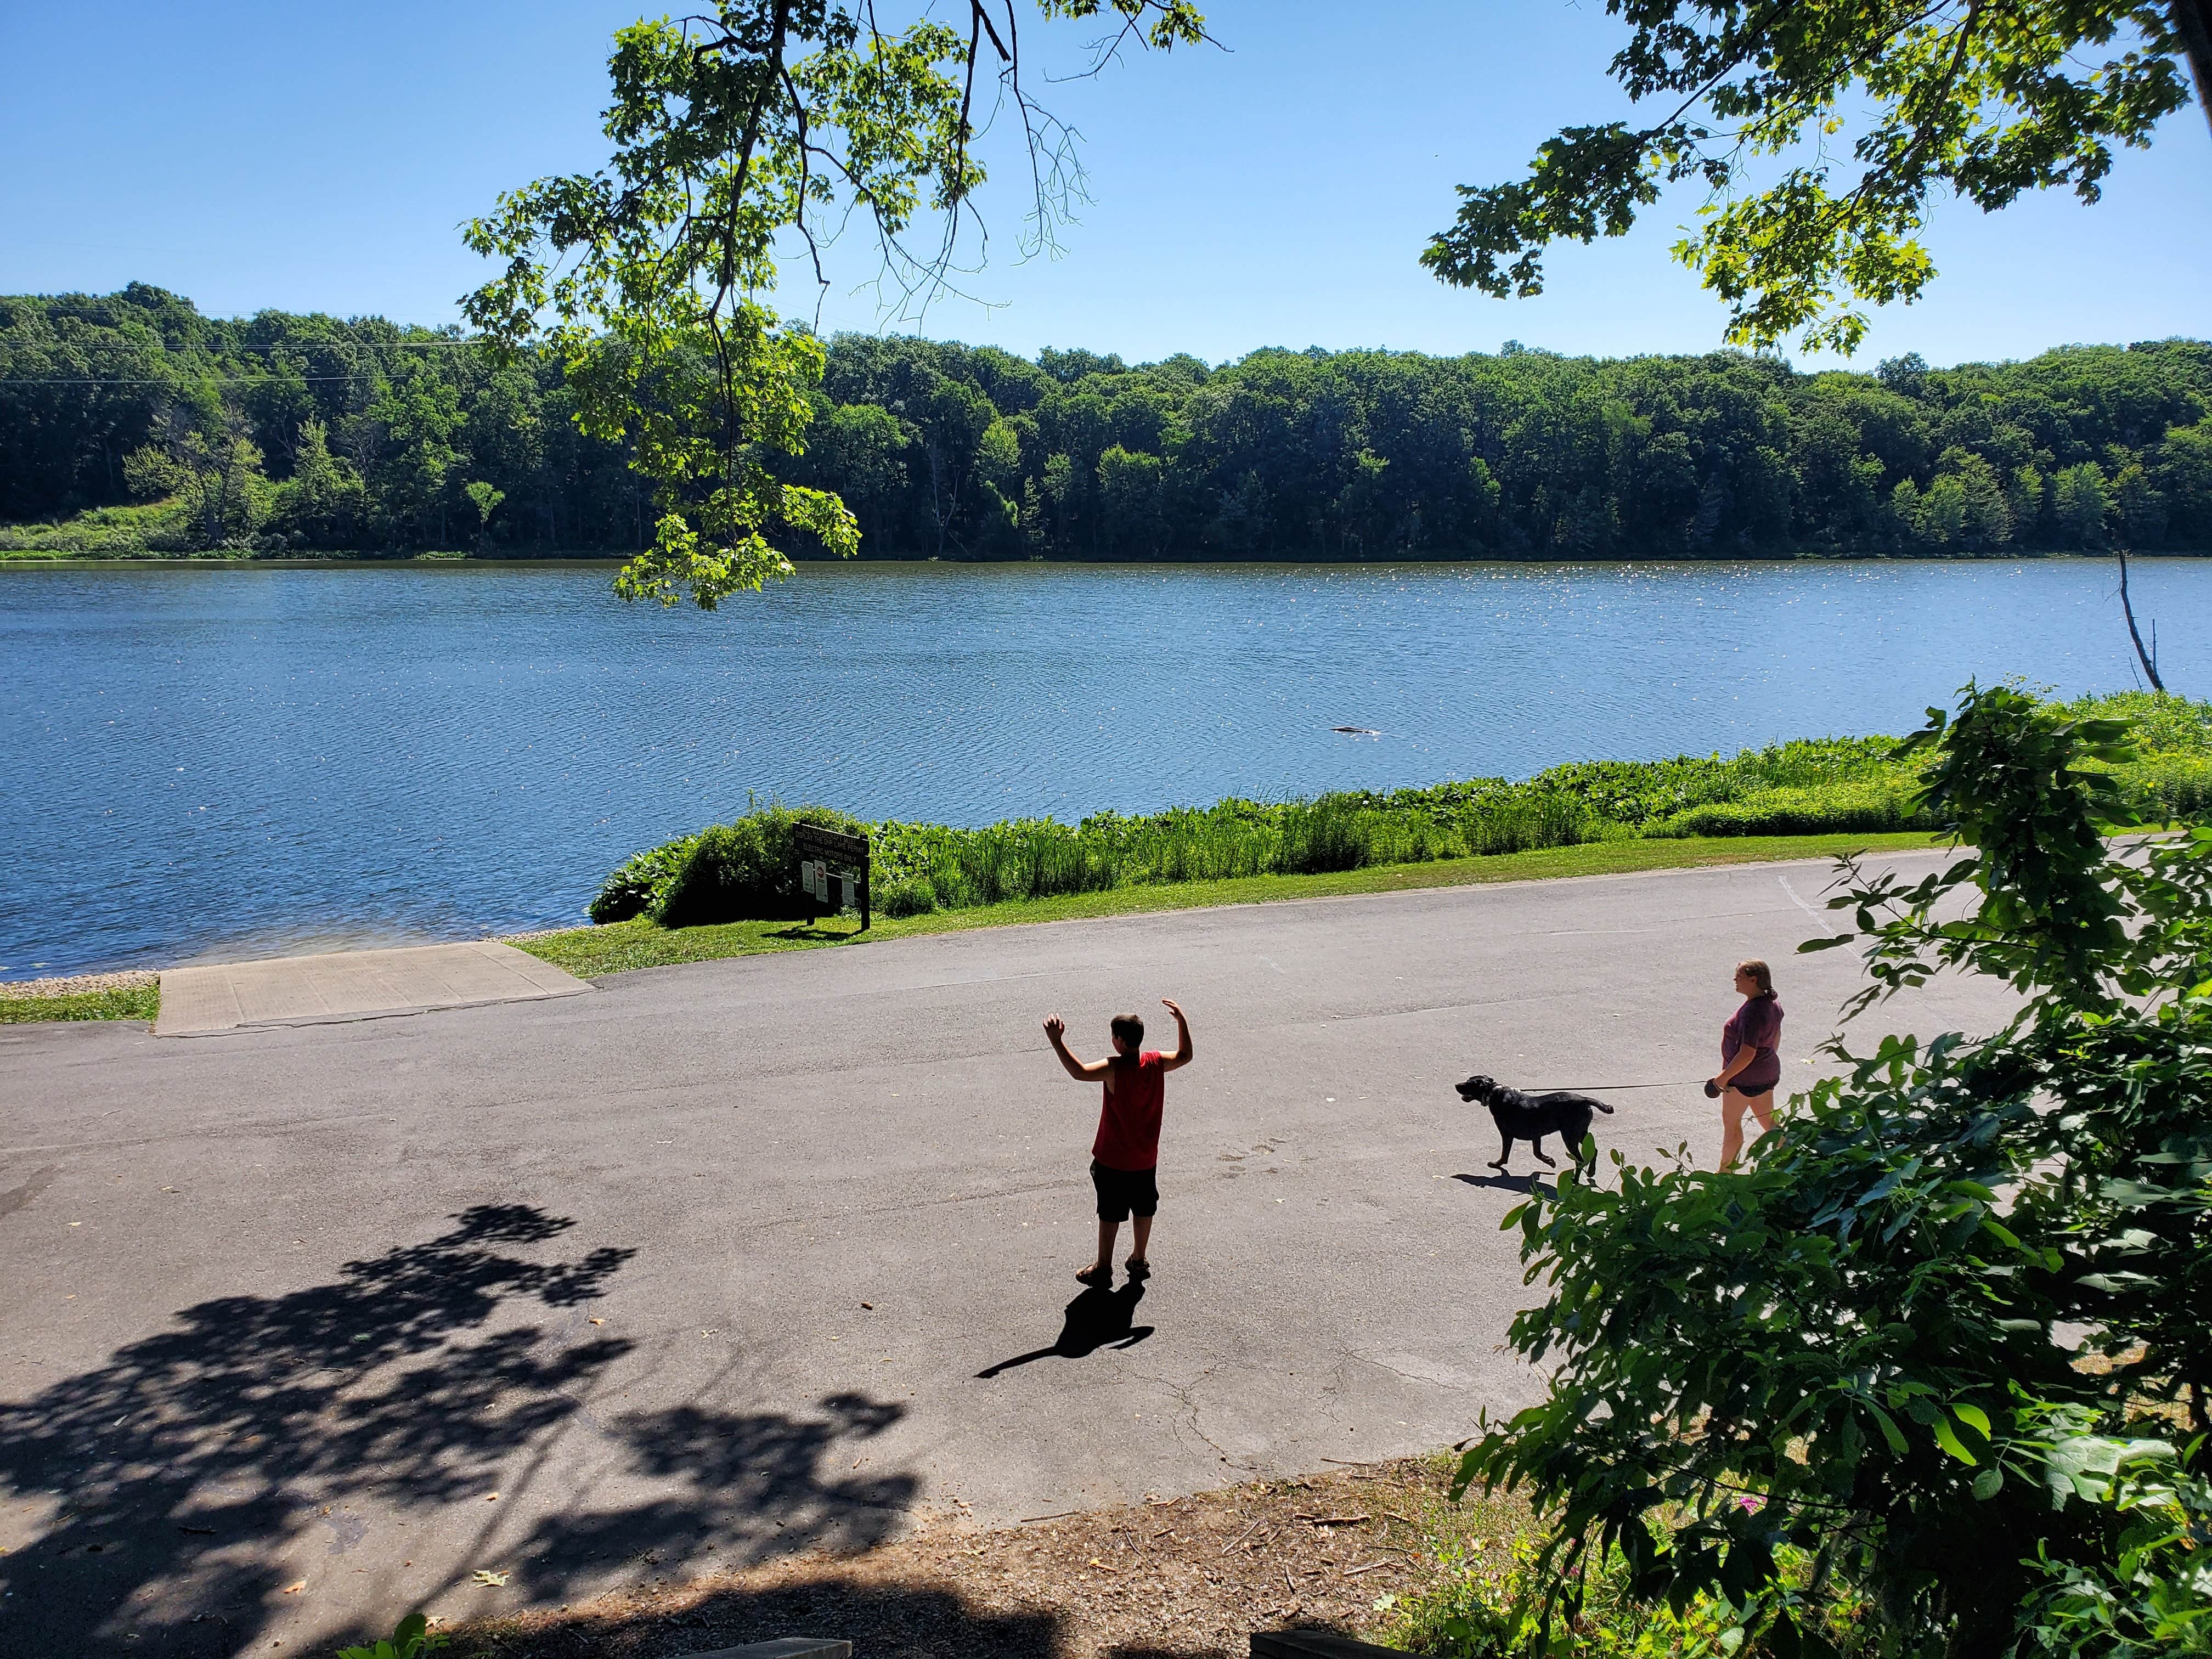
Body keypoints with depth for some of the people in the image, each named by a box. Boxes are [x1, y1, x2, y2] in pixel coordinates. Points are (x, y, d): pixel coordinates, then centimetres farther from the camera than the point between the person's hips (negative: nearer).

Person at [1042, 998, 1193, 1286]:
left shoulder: (1115, 1068, -25)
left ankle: (1103, 1268, 18)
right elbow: (1185, 1056, 12)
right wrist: (1182, 1021, 20)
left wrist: (1056, 1041, -42)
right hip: (1146, 1157, 5)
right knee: (1144, 1208, 19)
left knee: (1110, 1213, 7)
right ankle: (1139, 1261, 32)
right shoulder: (1156, 1062, -8)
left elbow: (1079, 1072, -41)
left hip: (1113, 1159, -5)